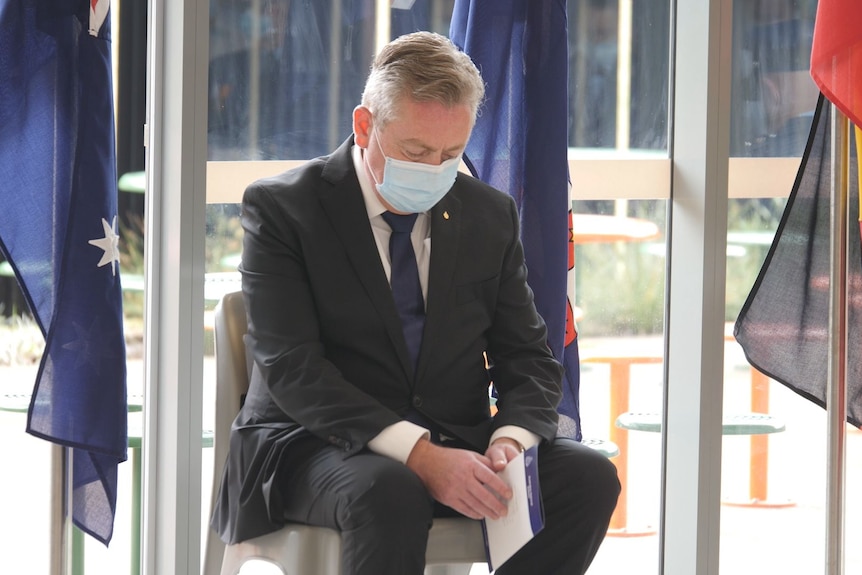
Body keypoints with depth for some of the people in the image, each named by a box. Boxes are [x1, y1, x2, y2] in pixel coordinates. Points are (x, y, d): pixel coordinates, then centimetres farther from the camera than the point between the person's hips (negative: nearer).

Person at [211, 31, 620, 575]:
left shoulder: (491, 214, 9)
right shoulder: (281, 207, -6)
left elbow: (529, 357, 10)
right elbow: (291, 368, -16)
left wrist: (510, 440, -15)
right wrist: (417, 454, -28)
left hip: (455, 444, 5)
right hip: (314, 444, -5)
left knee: (589, 476, -21)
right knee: (388, 491, -38)